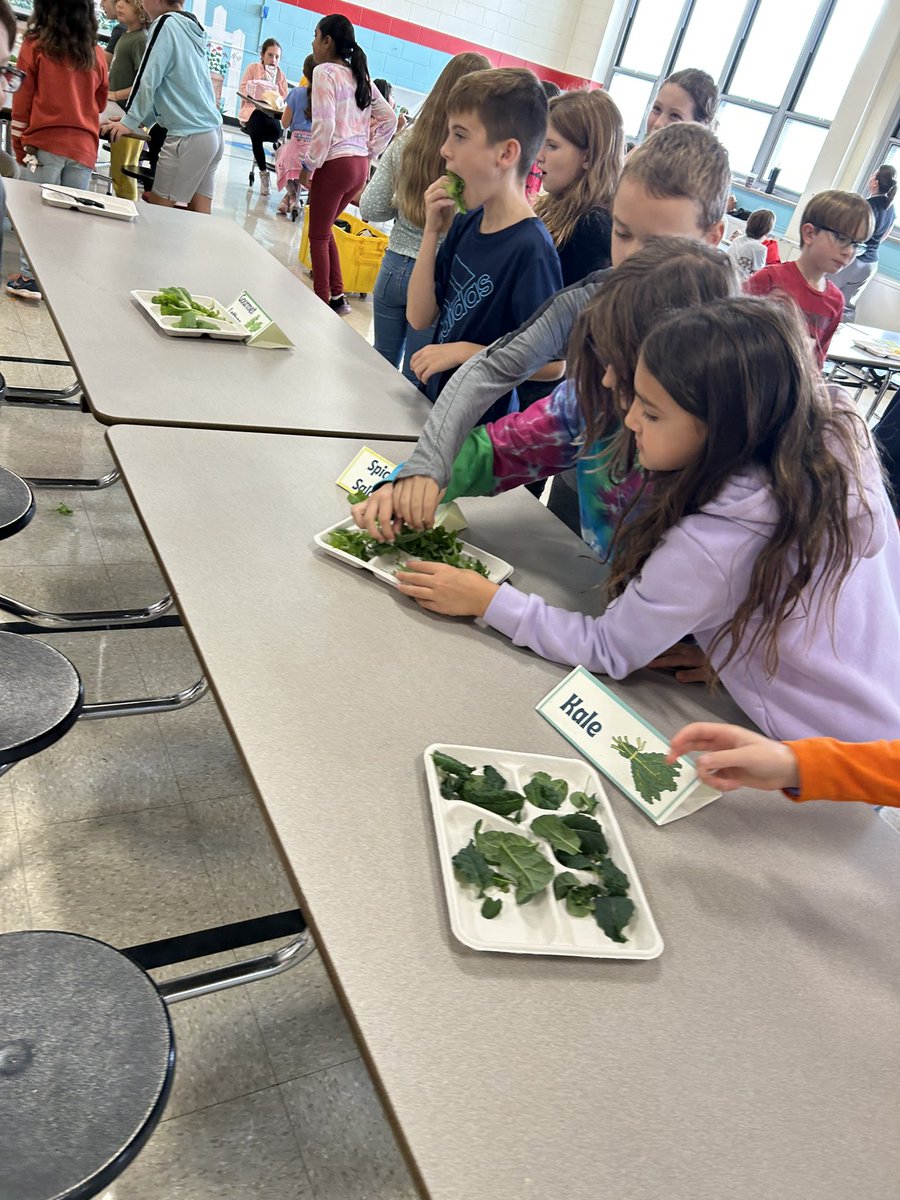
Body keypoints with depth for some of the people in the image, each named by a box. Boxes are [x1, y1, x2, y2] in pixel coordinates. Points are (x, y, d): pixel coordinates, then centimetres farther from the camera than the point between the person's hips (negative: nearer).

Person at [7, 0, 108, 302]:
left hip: (44, 142, -2)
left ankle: (32, 276, -2)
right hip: (84, 146, 2)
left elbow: (22, 101, 0)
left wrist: (19, 147, 7)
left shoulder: (34, 46, 0)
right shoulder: (96, 54, 6)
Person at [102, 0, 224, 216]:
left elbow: (148, 80, -8)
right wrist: (141, 120, 25)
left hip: (188, 135, -8)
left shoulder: (166, 24, -6)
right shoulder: (192, 27, 19)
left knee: (158, 209, -2)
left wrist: (129, 122, 0)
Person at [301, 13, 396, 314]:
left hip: (336, 163, -8)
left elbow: (325, 124, -17)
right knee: (324, 228, 20)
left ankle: (322, 301, 8)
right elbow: (389, 118, 14)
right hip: (359, 166, 8)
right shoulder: (360, 75, 15)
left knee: (318, 235, 5)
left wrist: (310, 163, -8)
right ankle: (337, 296, 19)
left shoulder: (325, 72, -8)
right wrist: (370, 153, 16)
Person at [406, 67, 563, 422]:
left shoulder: (531, 249, -22)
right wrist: (432, 232, -8)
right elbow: (419, 317, 0)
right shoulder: (466, 221, 0)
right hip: (434, 403, 7)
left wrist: (465, 351, -22)